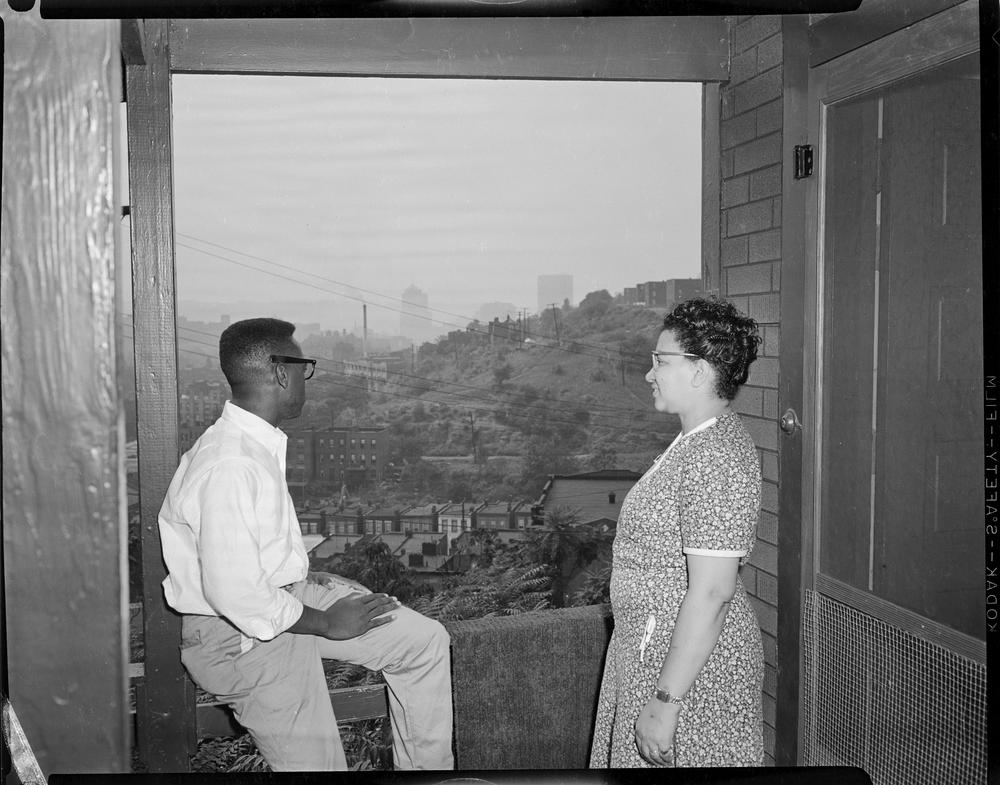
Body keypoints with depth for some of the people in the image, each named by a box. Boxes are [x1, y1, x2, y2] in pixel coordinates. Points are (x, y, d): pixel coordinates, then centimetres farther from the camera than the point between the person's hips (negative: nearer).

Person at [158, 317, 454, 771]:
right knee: (314, 761, 3)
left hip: (286, 591, 9)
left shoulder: (261, 442, 0)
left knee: (424, 641, 6)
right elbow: (235, 595, -30)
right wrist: (325, 623, -18)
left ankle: (427, 767, 21)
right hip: (241, 636, -9)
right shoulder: (228, 468, -30)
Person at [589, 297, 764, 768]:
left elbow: (711, 593, -26)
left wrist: (665, 700, -25)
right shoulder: (696, 441, 11)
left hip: (691, 662, -10)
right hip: (654, 648, 10)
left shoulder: (716, 457, -22)